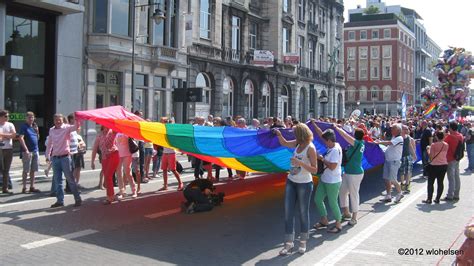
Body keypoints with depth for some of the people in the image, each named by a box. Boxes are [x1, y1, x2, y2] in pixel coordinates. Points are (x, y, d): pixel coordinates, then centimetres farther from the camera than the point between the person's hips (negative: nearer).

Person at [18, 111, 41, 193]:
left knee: (33, 170, 9)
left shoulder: (34, 126, 15)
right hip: (27, 151, -7)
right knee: (26, 170, -3)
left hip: (35, 151, 7)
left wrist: (37, 130, 2)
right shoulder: (24, 127, -5)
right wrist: (26, 150, -21)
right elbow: (21, 138, -14)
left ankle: (32, 187, 15)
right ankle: (24, 187, 3)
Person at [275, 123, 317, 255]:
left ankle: (303, 242, 23)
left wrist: (300, 162, -28)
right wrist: (279, 135, 1)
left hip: (304, 184, -6)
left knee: (303, 213, 7)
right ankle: (289, 243, 12)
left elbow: (314, 169, -19)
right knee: (288, 212, 5)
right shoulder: (298, 143, 2)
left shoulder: (310, 148, -17)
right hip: (291, 182, 7)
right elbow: (284, 143, 20)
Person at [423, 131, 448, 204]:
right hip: (444, 165, 5)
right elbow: (446, 154, 11)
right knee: (440, 182, 10)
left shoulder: (433, 145, -15)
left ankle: (429, 199, 3)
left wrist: (428, 149, 3)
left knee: (430, 183, 4)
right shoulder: (446, 145, 0)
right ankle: (437, 199, 13)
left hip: (434, 166, -5)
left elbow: (431, 156, -13)